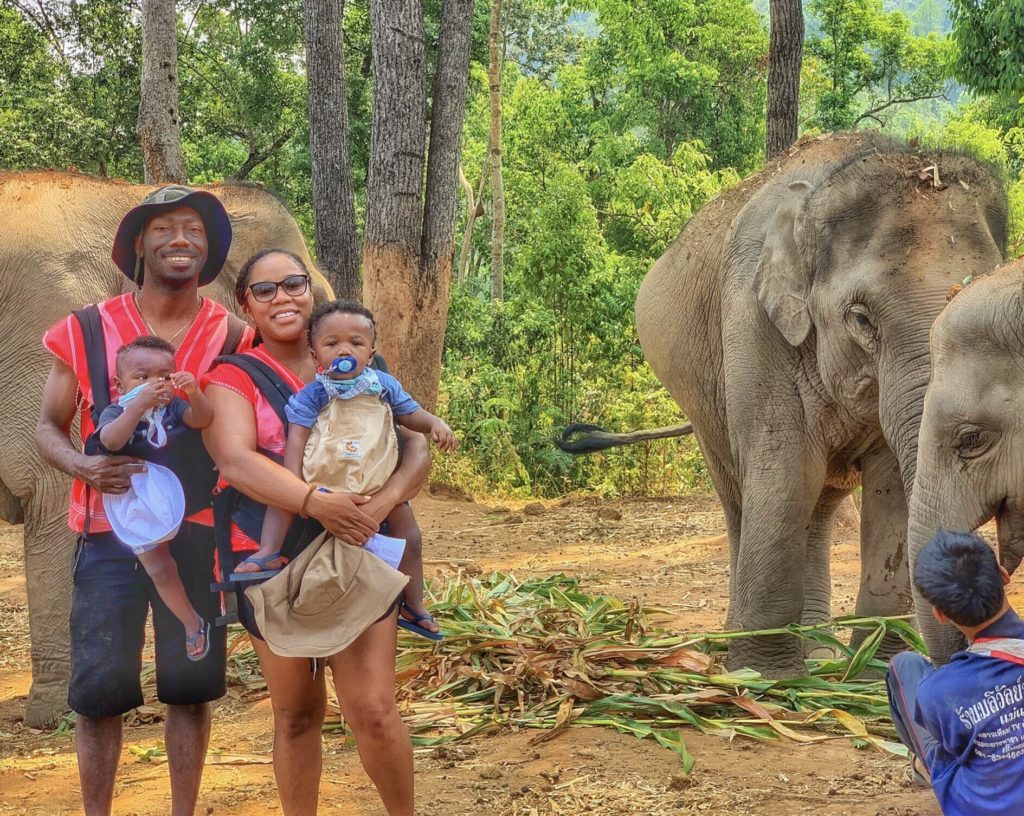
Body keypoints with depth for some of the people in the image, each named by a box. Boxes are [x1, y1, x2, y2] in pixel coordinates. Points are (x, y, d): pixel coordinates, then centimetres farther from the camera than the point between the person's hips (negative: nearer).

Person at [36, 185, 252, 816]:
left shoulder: (232, 337, 3)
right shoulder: (88, 333, 0)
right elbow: (48, 428, 6)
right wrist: (81, 465, -16)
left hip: (199, 535, 1)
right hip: (111, 533, -1)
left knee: (192, 682, 5)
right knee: (100, 685, -2)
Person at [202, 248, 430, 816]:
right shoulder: (234, 378, -1)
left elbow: (416, 448, 1)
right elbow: (235, 459, -19)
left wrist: (383, 502, -20)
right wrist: (316, 503, -33)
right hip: (273, 561, -1)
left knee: (373, 710, -6)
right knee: (296, 714, 8)